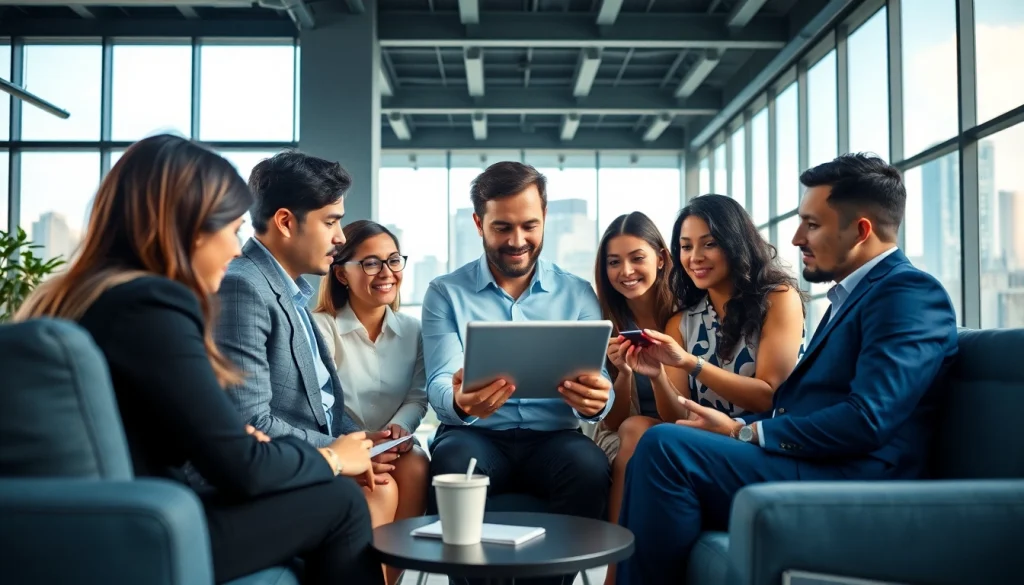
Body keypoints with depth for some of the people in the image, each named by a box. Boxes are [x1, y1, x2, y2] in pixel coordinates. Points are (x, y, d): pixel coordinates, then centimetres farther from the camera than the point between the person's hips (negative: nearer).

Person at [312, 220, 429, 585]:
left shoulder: (412, 329, 10)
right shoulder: (321, 326, -5)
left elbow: (417, 398, 4)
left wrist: (399, 428, -18)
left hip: (392, 448, 4)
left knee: (415, 468, -30)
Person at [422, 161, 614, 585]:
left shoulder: (578, 294, 9)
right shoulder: (446, 293, 6)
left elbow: (596, 386, 2)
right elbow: (439, 385, -6)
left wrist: (595, 401, -25)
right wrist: (460, 401, -32)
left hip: (552, 437, 1)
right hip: (475, 434, -1)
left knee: (590, 466, -32)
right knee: (454, 466, -34)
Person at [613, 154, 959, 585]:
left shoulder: (910, 293, -9)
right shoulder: (852, 294, 20)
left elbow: (866, 420, -21)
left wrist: (743, 433, -12)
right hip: (813, 466, 10)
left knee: (664, 445, -20)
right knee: (659, 450, 3)